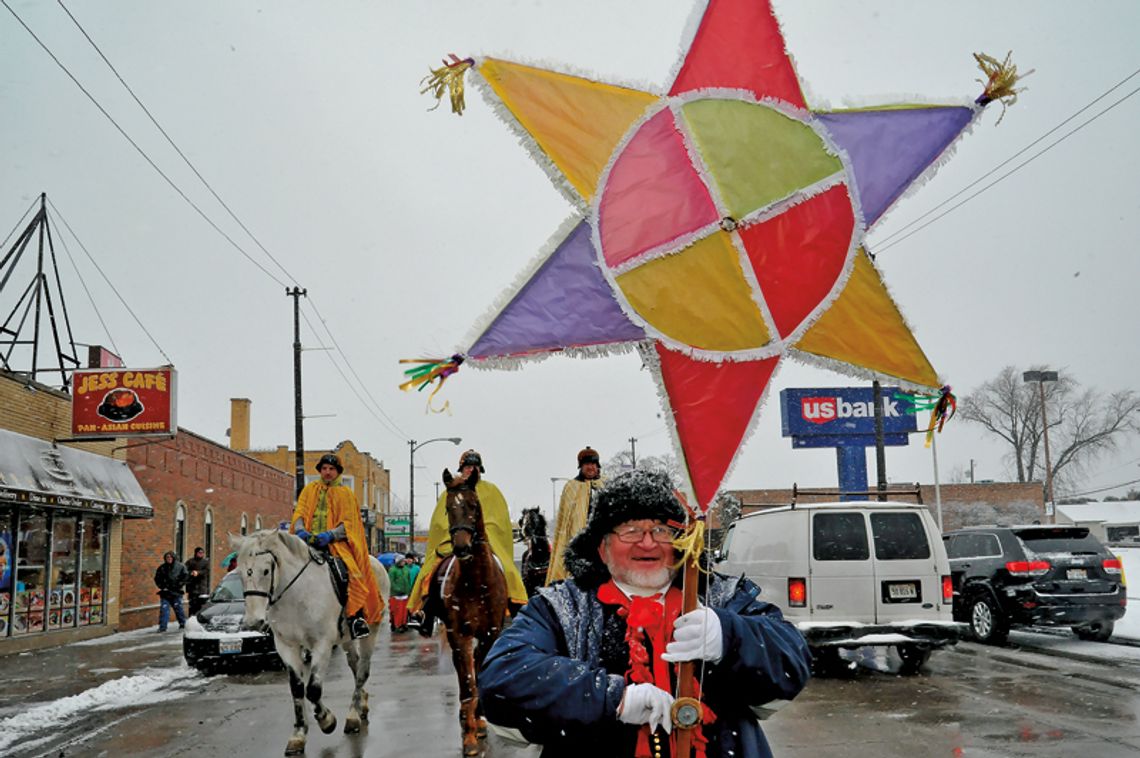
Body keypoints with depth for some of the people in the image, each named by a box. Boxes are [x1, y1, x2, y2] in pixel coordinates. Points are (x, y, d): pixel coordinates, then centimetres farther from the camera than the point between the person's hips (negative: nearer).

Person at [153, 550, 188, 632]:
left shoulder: (180, 567, -1)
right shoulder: (161, 568, 4)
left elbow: (186, 577, -1)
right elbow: (157, 579, 9)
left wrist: (178, 586, -9)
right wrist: (162, 587, -4)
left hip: (176, 592, -1)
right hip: (165, 592, 1)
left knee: (178, 608, 6)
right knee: (164, 609, -5)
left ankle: (182, 623, 22)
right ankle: (162, 626, -3)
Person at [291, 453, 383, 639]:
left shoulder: (345, 493, 12)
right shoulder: (309, 490, 19)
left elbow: (348, 524, 3)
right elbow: (299, 512, 9)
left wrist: (330, 535, -16)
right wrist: (300, 529, -13)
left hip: (336, 541, -3)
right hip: (309, 540, 3)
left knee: (351, 571, -26)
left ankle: (356, 617, -23)